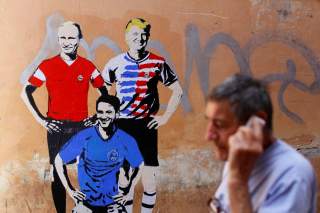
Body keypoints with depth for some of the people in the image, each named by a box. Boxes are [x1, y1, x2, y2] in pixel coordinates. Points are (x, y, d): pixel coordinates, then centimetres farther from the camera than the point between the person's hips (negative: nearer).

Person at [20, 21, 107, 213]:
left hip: (82, 127, 1)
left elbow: (105, 92, 12)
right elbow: (26, 93, 1)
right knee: (57, 172, 3)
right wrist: (40, 119, -3)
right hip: (56, 127, -1)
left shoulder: (88, 66, 3)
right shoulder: (48, 66, 0)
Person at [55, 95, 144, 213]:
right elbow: (58, 160, 0)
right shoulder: (83, 137, -11)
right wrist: (69, 190, -3)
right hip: (85, 202, -1)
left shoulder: (126, 140, -8)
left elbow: (140, 166, 9)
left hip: (112, 203, 1)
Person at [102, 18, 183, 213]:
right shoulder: (116, 63, 2)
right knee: (124, 177, 6)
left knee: (149, 180, -3)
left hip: (147, 125, -1)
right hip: (122, 125, 1)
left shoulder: (157, 63, -2)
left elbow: (177, 91, 6)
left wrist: (165, 117, 1)